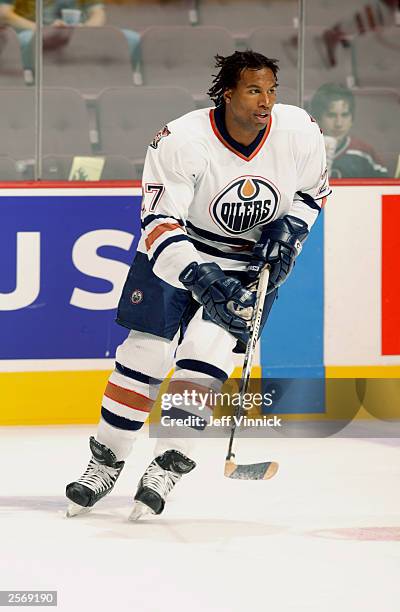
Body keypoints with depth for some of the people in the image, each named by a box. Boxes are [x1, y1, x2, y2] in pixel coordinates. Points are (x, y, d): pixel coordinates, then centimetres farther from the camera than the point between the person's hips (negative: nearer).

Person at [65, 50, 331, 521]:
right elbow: (159, 222, -28)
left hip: (252, 261, 1)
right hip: (178, 249, -1)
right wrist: (201, 278, -41)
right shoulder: (180, 141, -27)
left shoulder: (299, 131, -16)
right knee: (145, 353, -5)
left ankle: (169, 464, -8)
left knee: (205, 354, -16)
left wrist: (291, 231, -12)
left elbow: (312, 190, 5)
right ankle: (106, 460, 12)